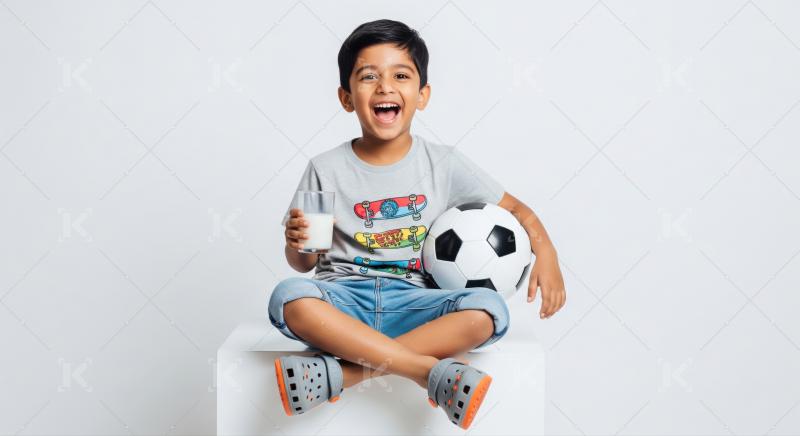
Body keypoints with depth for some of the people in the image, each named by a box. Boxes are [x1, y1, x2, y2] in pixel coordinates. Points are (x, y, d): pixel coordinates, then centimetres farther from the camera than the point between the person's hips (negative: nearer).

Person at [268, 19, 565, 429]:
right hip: (344, 298, 0)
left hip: (413, 302, 1)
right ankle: (432, 372, -31)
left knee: (488, 309, -29)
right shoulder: (325, 169, 3)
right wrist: (297, 245, -17)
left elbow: (513, 207, 11)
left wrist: (545, 253, -7)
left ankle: (337, 373, -30)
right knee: (288, 297, -33)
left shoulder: (444, 164, 4)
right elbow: (304, 263, 7)